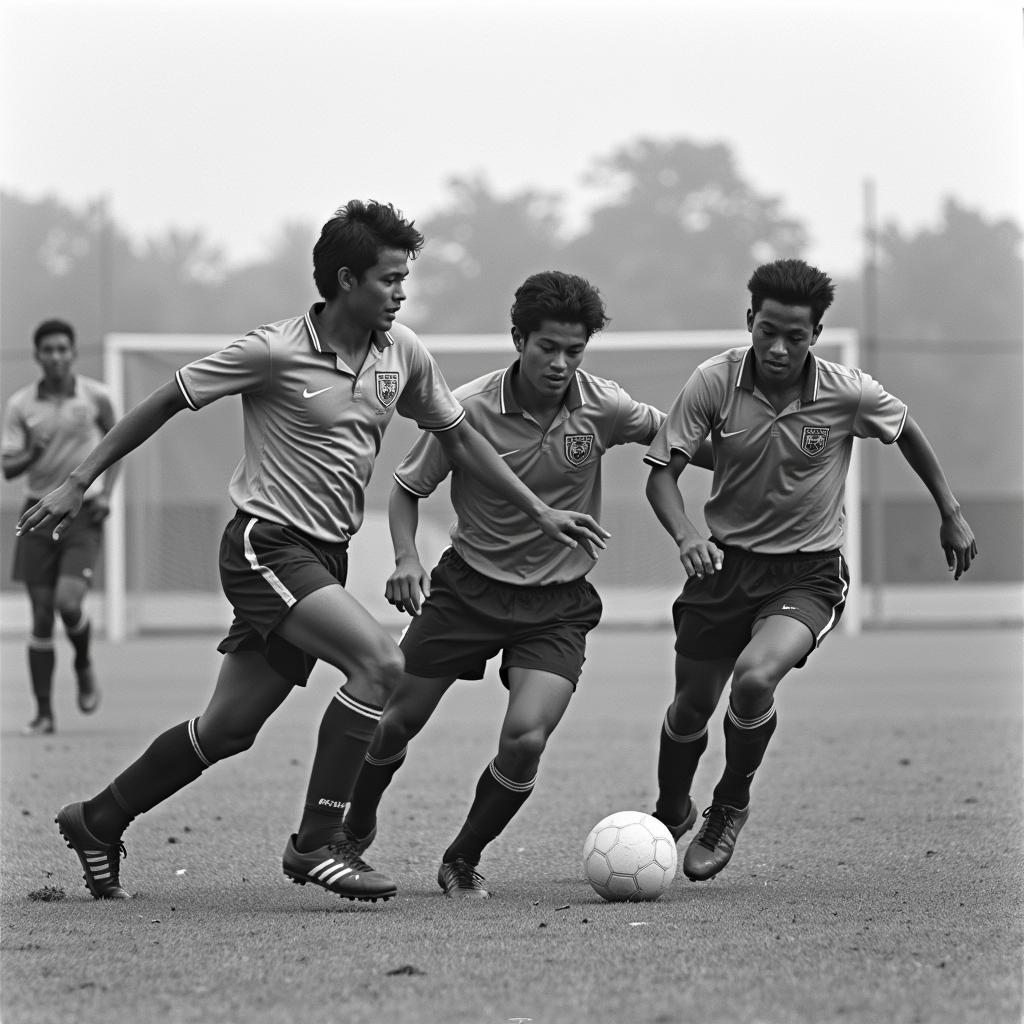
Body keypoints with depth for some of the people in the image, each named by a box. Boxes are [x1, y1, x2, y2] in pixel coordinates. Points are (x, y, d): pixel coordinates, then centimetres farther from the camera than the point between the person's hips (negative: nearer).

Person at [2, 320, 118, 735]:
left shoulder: (95, 396, -1)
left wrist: (106, 492, 0)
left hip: (83, 515, -1)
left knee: (68, 603, -19)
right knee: (41, 615, -1)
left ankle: (84, 666, 14)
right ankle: (44, 713, 6)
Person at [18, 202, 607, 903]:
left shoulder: (403, 353, 3)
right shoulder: (275, 353, -14)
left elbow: (458, 436, 18)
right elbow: (166, 403, -4)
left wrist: (539, 512, 14)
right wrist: (79, 483, -3)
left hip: (326, 556, 7)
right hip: (265, 548, -7)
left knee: (229, 728, 10)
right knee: (380, 661, -25)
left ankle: (98, 822, 28)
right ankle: (317, 843, -17)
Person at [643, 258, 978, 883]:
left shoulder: (849, 393, -13)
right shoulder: (715, 383, -13)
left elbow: (907, 431, 8)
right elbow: (662, 472, -10)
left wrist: (951, 514, 13)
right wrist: (685, 535, -29)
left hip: (809, 574, -2)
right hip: (726, 563, 2)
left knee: (755, 678, -28)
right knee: (692, 707, 9)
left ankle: (731, 807, -1)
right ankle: (671, 816, 41)